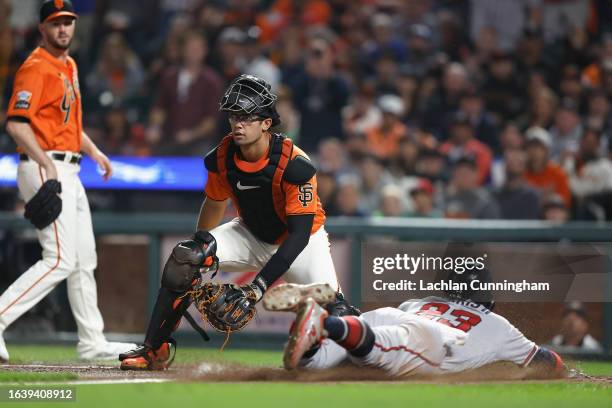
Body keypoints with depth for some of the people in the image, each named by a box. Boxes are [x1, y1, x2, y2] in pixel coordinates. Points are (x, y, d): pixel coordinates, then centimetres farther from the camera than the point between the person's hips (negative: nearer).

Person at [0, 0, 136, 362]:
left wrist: (94, 151, 23)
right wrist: (46, 163, -31)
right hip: (43, 167, -10)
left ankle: (93, 343, 21)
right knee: (60, 260, -17)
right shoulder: (36, 68, -13)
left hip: (67, 172, 10)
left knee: (84, 260, 13)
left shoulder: (68, 65, 18)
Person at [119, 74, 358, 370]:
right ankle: (154, 350, -10)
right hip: (251, 234, 4)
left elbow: (299, 234, -33)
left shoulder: (294, 165, -32)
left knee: (332, 310, -26)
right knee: (183, 259, -18)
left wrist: (259, 285, -39)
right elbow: (215, 202, 8)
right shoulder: (221, 158, -16)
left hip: (301, 242, -4)